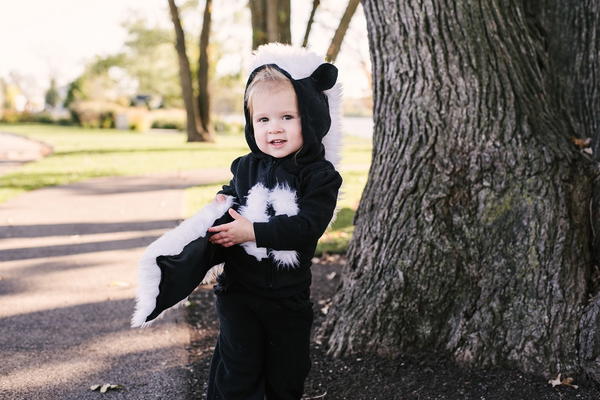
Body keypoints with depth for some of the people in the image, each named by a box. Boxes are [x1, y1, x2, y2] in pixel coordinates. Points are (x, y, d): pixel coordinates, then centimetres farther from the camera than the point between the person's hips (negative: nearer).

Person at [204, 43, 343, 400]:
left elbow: (307, 227, -22)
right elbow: (229, 194, 18)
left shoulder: (320, 176, -12)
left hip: (289, 298, -1)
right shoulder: (246, 168, 0)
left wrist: (251, 231, -25)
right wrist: (222, 205, -6)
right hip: (239, 291, 2)